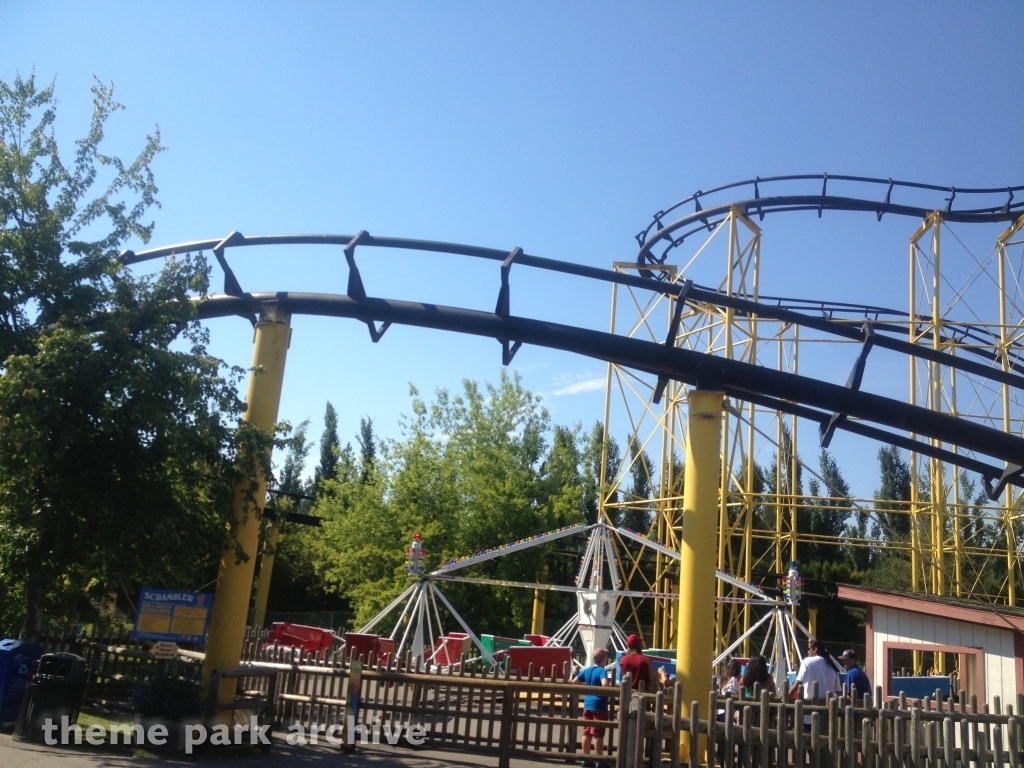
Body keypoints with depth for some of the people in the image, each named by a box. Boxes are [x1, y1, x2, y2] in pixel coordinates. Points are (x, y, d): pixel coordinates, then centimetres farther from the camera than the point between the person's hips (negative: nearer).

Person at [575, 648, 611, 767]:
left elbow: (575, 681, 12)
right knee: (598, 734, 0)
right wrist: (610, 685, -13)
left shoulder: (587, 670, 8)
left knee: (587, 733, 12)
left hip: (587, 705, 7)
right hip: (599, 706, -7)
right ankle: (598, 760, 5)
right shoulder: (602, 671, -15)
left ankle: (586, 758, 18)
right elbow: (605, 684, -33)